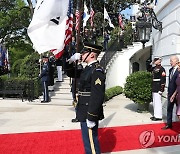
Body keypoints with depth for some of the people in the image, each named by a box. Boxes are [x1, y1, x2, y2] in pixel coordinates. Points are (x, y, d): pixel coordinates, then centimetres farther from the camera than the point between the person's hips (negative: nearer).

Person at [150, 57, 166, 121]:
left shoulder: (161, 69, -13)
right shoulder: (154, 68, 12)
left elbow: (163, 79, -17)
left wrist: (161, 89, -19)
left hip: (158, 87, -9)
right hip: (154, 87, 9)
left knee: (157, 101, -5)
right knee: (154, 102, 14)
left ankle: (158, 116, 3)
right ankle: (156, 115, 24)